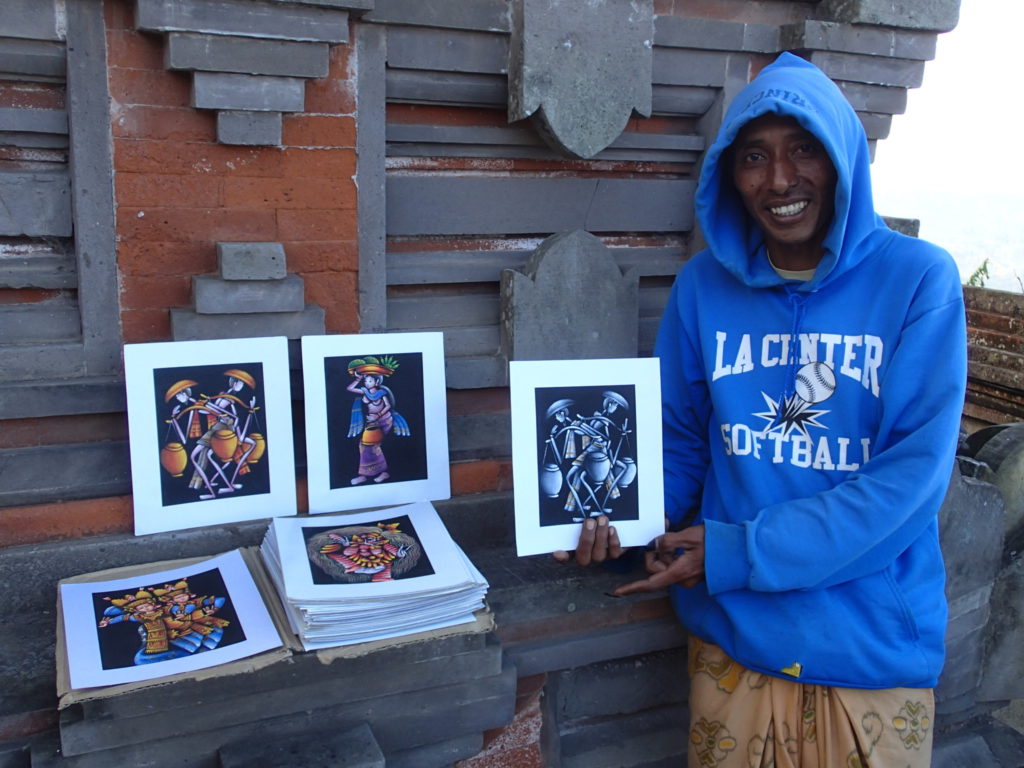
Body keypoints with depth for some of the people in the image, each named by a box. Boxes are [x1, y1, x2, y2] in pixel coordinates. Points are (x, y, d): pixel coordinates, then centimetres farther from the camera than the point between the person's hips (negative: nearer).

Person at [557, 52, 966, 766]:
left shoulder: (918, 279, -11)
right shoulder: (704, 285, -3)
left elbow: (913, 474, -17)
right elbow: (683, 441, 5)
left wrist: (737, 553, -20)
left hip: (876, 646, -1)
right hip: (733, 635, 2)